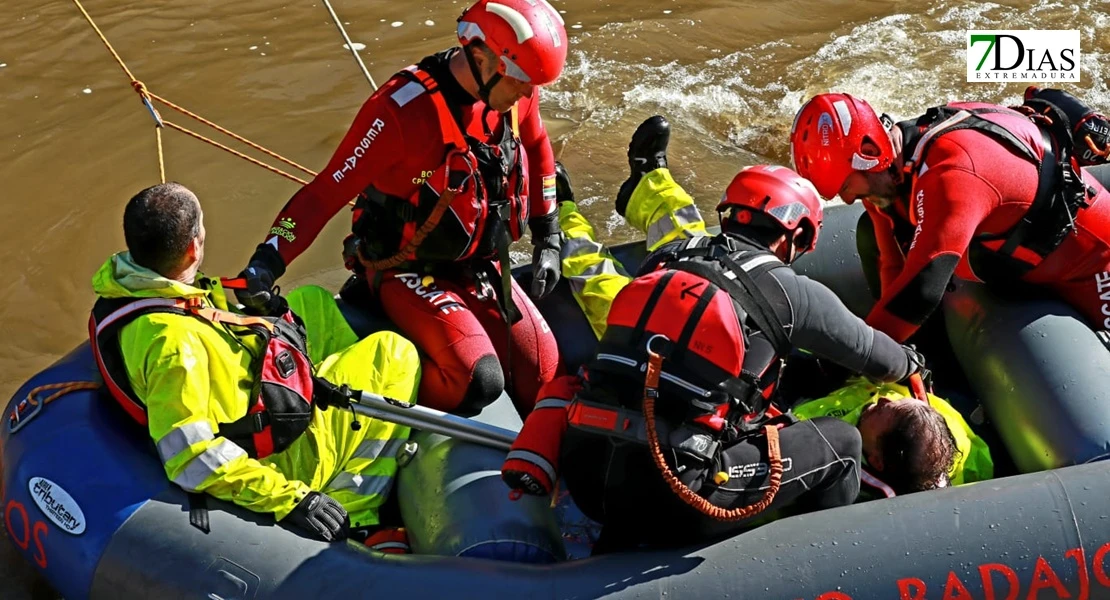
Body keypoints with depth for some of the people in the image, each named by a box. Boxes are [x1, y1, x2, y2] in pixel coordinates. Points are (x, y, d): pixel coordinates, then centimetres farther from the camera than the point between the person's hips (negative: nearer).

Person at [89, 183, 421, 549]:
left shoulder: (123, 281, -10)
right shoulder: (172, 342, -37)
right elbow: (191, 458, -37)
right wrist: (288, 500, -33)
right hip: (281, 454, -10)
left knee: (312, 300, 22)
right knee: (394, 355, -1)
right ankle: (350, 513, 0)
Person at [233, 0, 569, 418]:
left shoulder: (515, 94, -6)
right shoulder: (403, 109, -26)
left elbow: (537, 150, 16)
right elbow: (326, 192, -25)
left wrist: (548, 241, 14)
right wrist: (267, 262, -35)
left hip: (483, 268, 7)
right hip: (409, 272, -6)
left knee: (544, 375, -4)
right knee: (477, 380, -27)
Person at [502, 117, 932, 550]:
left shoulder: (666, 259, 16)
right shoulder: (790, 292, 5)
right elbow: (866, 351, 21)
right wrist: (909, 364, 44)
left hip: (584, 473, 5)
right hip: (673, 505, -5)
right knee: (840, 442, 13)